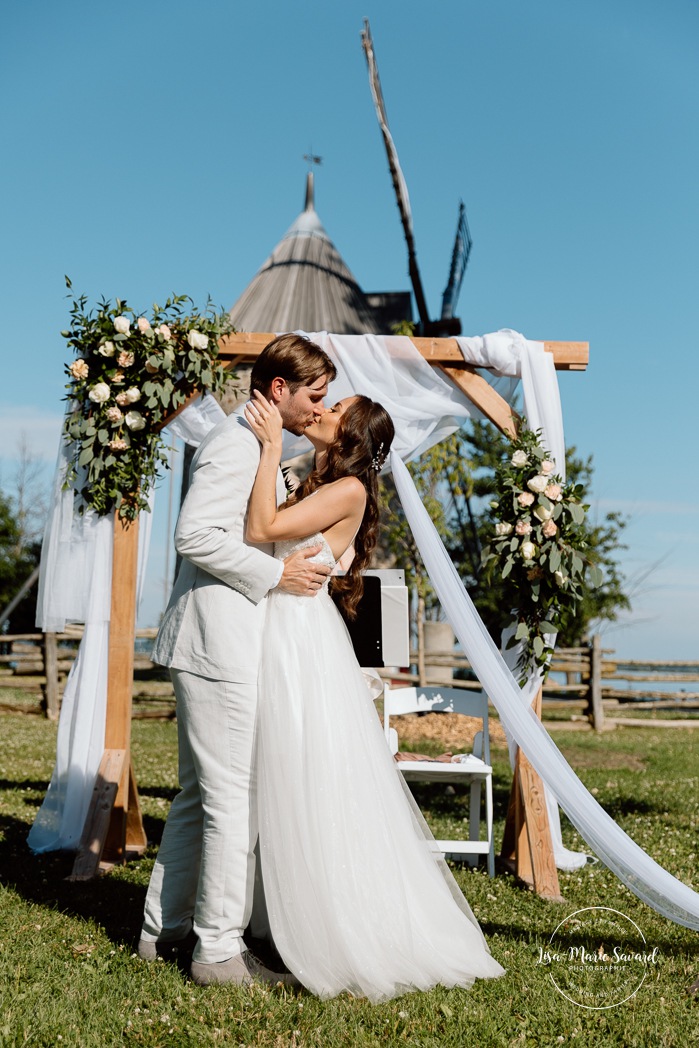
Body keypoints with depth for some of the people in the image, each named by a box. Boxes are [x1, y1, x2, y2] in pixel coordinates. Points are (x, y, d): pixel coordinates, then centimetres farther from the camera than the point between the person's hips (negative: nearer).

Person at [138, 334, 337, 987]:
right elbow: (196, 535, -23)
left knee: (200, 796, 16)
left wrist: (312, 565, 16)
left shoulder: (258, 445, 19)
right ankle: (218, 949, 6)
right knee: (235, 798, -4)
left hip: (221, 645, 11)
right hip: (219, 646, -11)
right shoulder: (235, 443, -14)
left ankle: (165, 930, 26)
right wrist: (278, 574, -17)